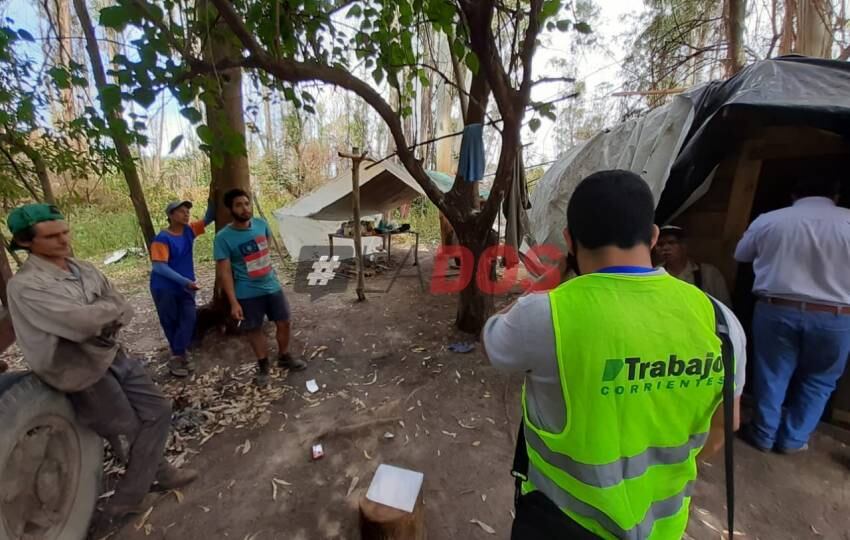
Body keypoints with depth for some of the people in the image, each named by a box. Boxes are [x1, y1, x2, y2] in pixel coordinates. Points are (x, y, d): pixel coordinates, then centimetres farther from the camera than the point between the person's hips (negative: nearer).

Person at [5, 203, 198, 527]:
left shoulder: (85, 270, 4)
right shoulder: (25, 285, -17)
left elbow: (125, 311, 3)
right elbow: (80, 322, -28)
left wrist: (102, 319, -16)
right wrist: (109, 307, -10)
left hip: (114, 355, 7)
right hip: (83, 372, -7)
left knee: (158, 410, 8)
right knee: (131, 430, 7)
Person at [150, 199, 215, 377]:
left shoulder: (189, 231, 0)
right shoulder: (162, 239, -17)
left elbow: (208, 218, 4)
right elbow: (159, 267, -23)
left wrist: (211, 199, -12)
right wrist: (185, 281, -30)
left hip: (185, 287, 5)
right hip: (165, 288, -5)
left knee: (188, 321, 0)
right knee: (170, 323, 7)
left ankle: (178, 356, 13)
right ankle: (180, 354, 21)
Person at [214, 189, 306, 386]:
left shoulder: (261, 224, -5)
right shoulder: (223, 237, -17)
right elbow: (224, 272, -16)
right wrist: (233, 302, -19)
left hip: (272, 285, 4)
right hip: (248, 293, -4)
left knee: (283, 323, 11)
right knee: (254, 329, 11)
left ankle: (284, 357, 34)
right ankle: (263, 366, 31)